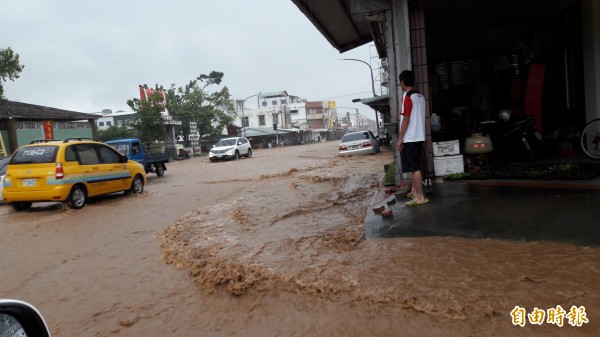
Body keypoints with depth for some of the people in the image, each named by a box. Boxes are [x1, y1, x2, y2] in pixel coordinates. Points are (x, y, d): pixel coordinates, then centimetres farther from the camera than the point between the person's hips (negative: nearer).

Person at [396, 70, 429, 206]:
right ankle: (414, 191, 29)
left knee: (414, 167, -7)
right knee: (415, 166, 18)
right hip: (418, 136, 9)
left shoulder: (407, 96, -13)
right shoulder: (420, 96, 13)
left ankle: (420, 197, -6)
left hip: (409, 138, -9)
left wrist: (400, 138, -14)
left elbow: (406, 119, -17)